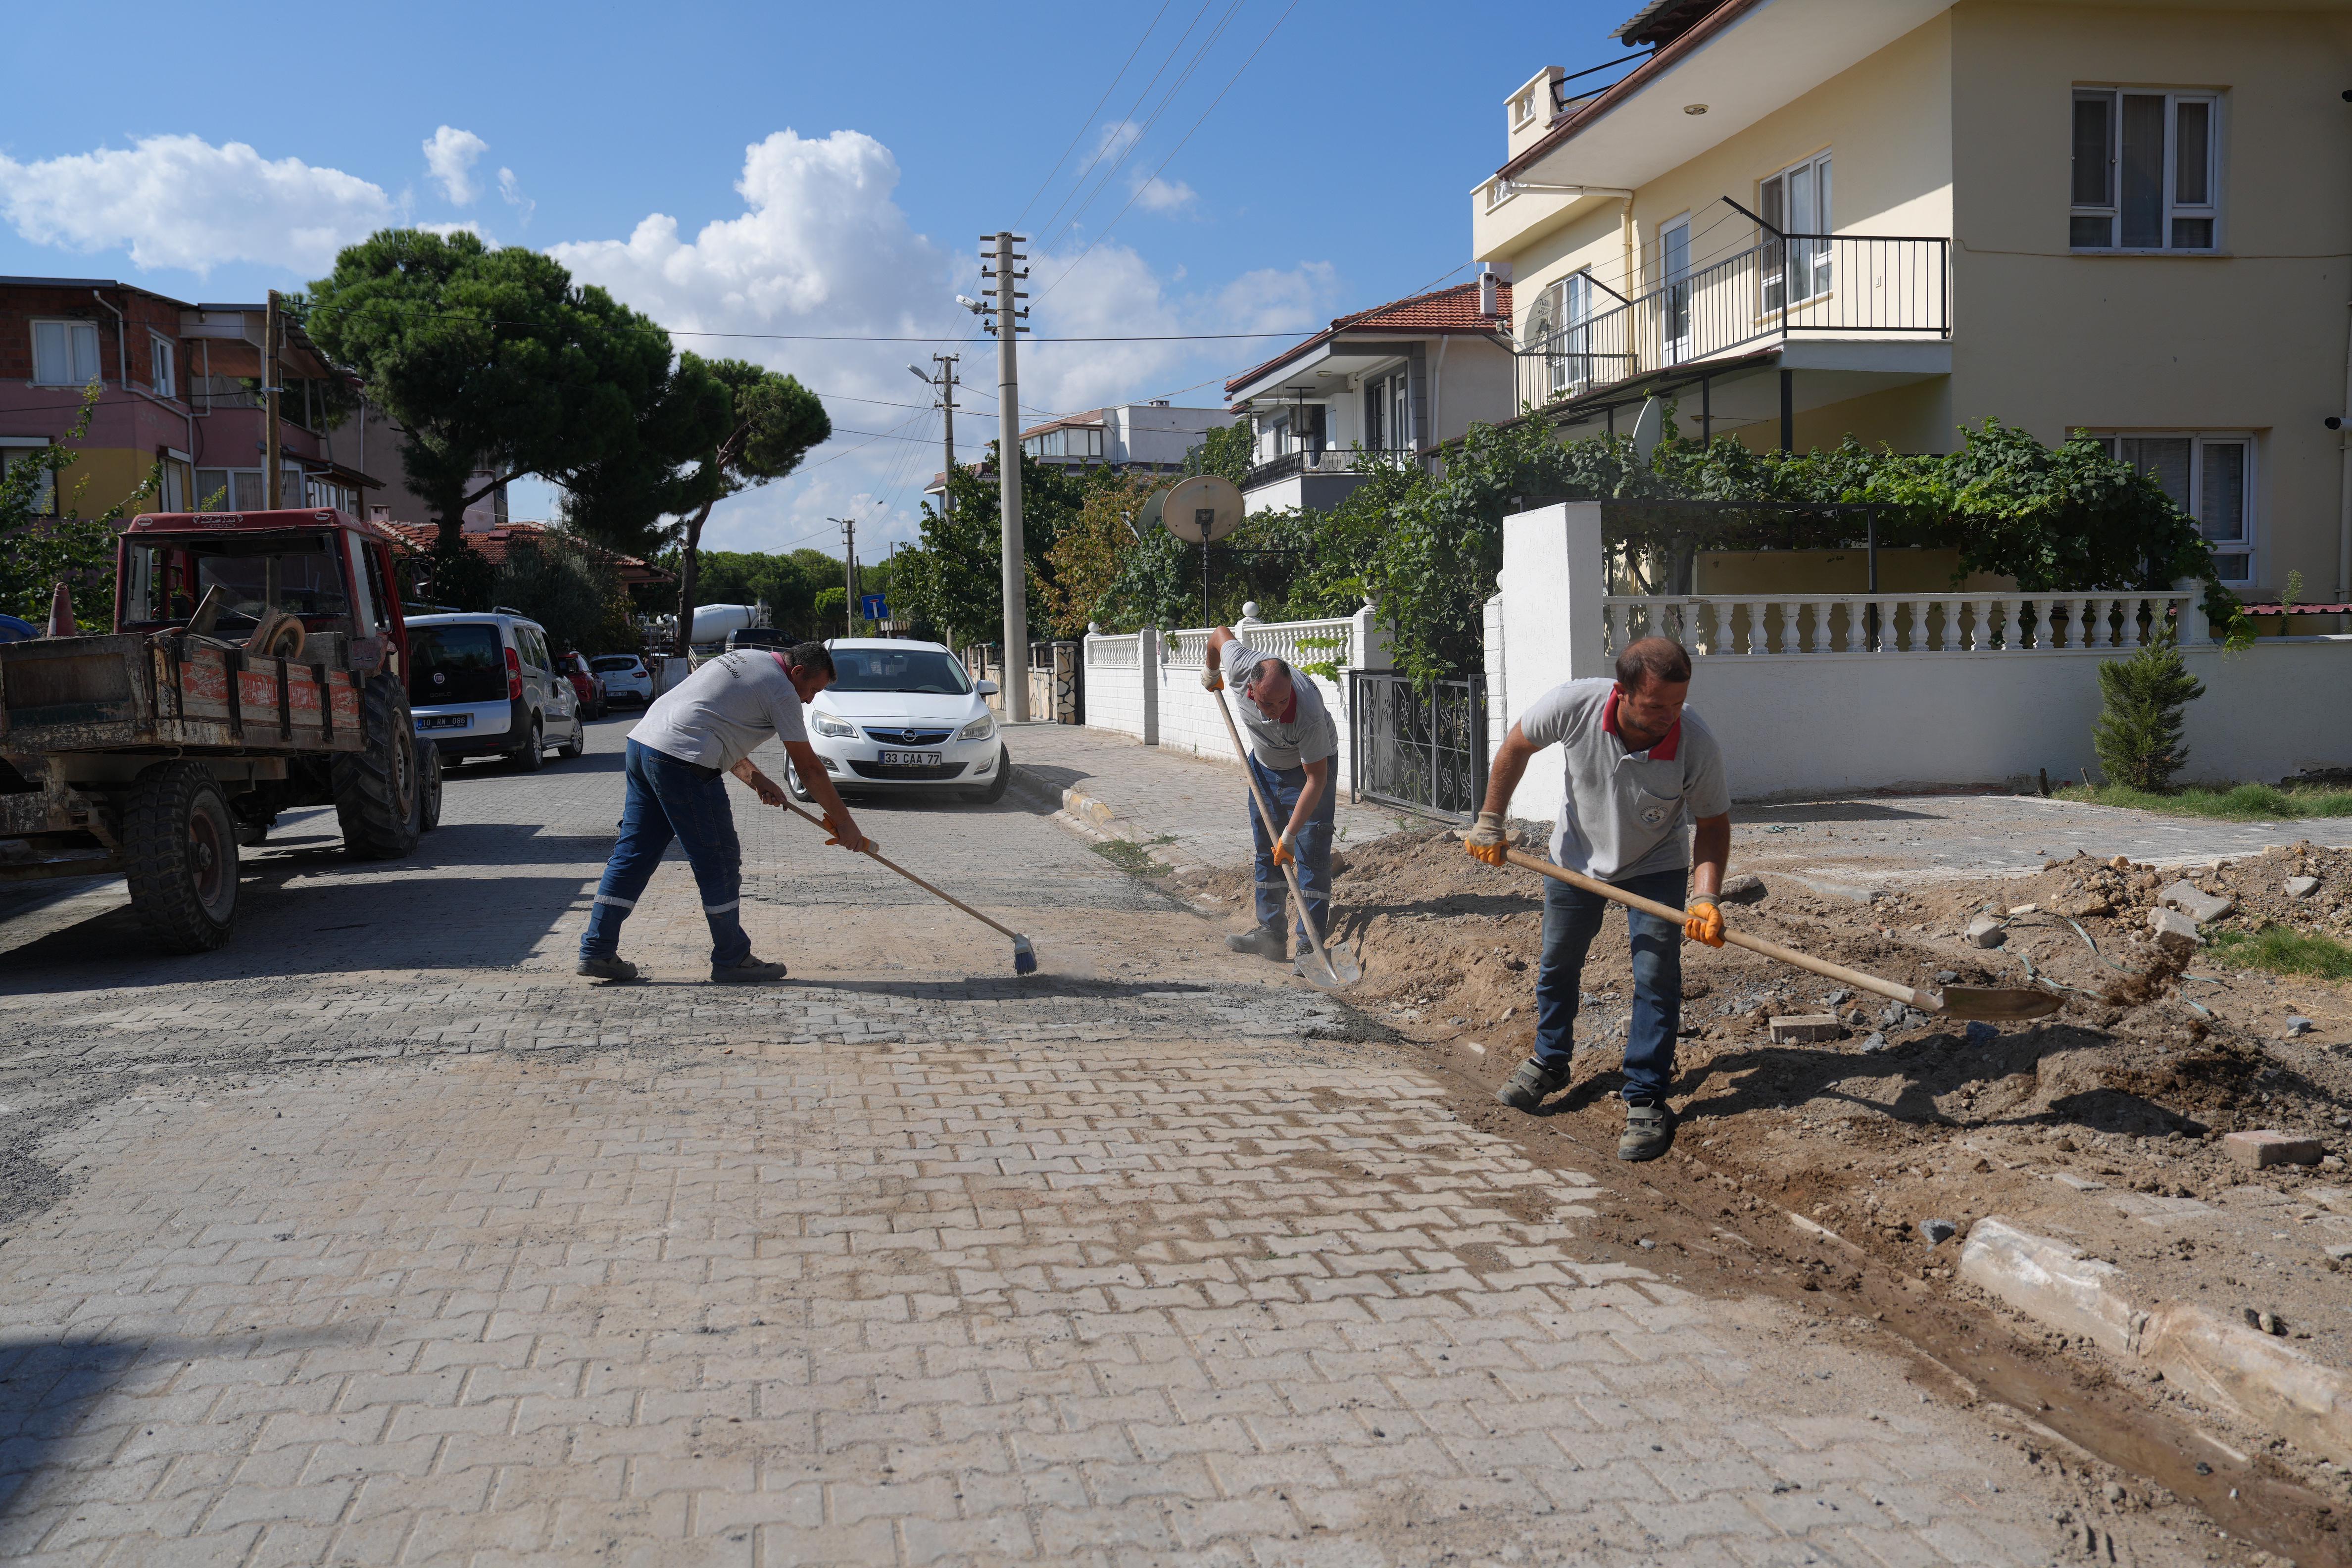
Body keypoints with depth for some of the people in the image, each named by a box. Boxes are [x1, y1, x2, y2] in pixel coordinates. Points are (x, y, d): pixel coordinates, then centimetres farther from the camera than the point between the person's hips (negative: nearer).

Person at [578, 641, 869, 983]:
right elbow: (808, 768, -1)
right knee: (719, 863, 1)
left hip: (643, 740, 9)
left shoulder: (744, 659, 23)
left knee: (633, 853, 12)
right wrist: (844, 822, 7)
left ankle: (596, 952, 14)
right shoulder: (781, 690, -3)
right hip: (683, 762, -9)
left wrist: (757, 780, 19)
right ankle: (732, 961, 9)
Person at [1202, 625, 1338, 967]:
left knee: (1310, 855, -12)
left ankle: (1310, 944, -11)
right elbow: (1220, 633, -7)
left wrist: (1289, 835, -33)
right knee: (1266, 852, 9)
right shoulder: (1241, 667, -31)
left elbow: (1316, 779, -33)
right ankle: (1271, 933, 17)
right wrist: (1211, 673, 13)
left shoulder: (1308, 713, -41)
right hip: (1264, 765, 5)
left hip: (1310, 766, -5)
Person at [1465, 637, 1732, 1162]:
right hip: (1576, 858, 2)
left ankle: (1647, 1101, 4)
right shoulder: (1573, 705, -33)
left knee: (1656, 980, -9)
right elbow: (1517, 747, -11)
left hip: (1656, 868, -2)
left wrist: (1706, 897, -32)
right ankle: (1549, 1063, 39)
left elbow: (1712, 824, -17)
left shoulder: (1698, 747, -33)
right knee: (1558, 964, 16)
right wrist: (1490, 822, -5)